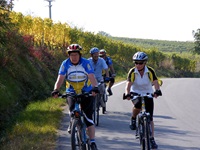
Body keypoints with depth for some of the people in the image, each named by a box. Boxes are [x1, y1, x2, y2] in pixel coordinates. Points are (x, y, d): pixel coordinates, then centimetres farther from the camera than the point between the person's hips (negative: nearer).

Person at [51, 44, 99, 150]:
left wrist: (95, 87, -43)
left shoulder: (86, 63, -13)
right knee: (72, 108, -29)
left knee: (88, 117, -8)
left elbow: (92, 77, -24)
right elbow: (60, 78, -17)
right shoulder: (65, 64, -9)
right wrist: (56, 90, -34)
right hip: (71, 92, 1)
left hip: (86, 92, -1)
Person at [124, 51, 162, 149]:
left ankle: (152, 139, 3)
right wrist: (127, 94, -45)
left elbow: (156, 83, -26)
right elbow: (128, 84, -26)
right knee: (137, 105, -34)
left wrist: (157, 91, -47)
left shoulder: (150, 71, -15)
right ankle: (133, 119, -2)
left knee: (150, 118, -4)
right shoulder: (132, 72, -16)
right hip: (135, 93, -1)